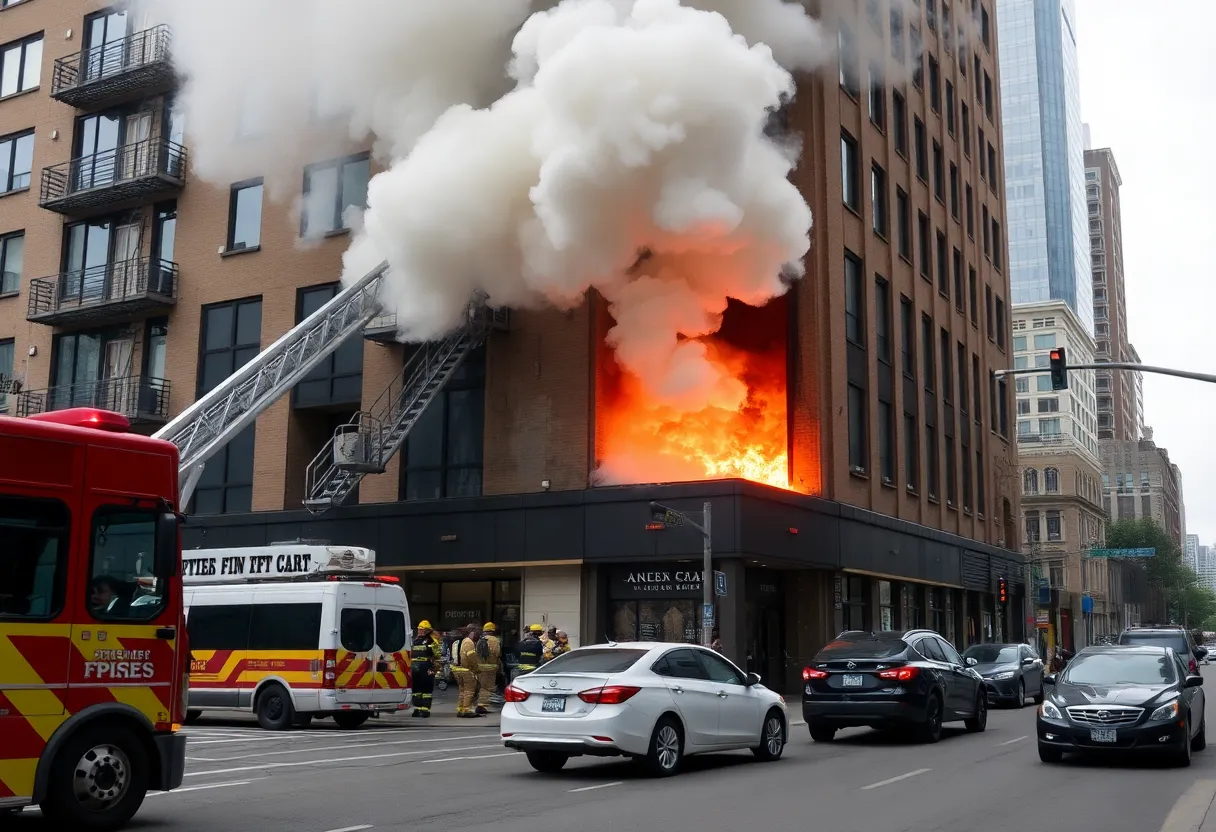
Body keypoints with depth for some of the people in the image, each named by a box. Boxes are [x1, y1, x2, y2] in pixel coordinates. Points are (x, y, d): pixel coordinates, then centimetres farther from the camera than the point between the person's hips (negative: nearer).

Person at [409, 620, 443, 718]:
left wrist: (435, 668, -14)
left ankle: (425, 709, -5)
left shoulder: (432, 641, -4)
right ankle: (417, 708, 19)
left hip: (427, 669, -7)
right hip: (415, 669, 7)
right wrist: (409, 667, 20)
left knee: (426, 689, -7)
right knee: (416, 689, 10)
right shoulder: (414, 641, 19)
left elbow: (438, 656, -9)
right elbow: (409, 655, 26)